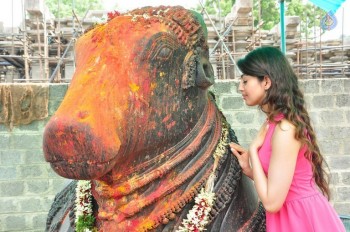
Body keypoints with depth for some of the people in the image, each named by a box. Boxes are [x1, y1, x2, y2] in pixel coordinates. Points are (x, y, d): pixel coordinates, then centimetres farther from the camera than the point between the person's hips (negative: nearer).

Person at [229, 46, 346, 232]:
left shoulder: (285, 128, -24)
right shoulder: (274, 123, 3)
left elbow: (272, 202, -22)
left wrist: (253, 150, -16)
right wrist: (248, 169, -2)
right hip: (293, 215, 8)